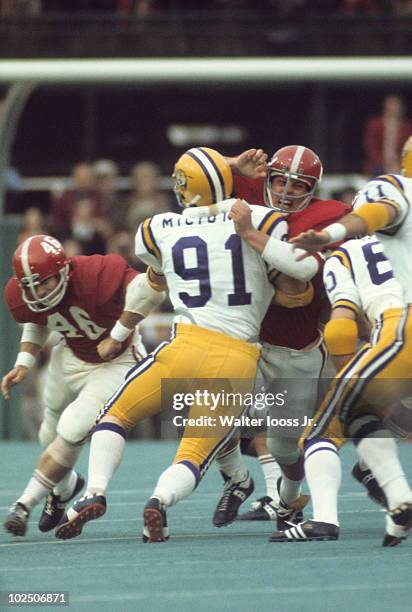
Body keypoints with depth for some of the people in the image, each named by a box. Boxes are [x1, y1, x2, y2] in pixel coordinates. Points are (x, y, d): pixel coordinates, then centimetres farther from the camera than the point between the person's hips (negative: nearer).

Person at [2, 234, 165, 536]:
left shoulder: (95, 276, -38)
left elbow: (150, 289, -44)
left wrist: (116, 336, -34)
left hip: (116, 362, -7)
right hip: (71, 358, 7)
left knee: (72, 431, -20)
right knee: (52, 435, 20)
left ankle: (25, 504, -6)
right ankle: (65, 485, 54)